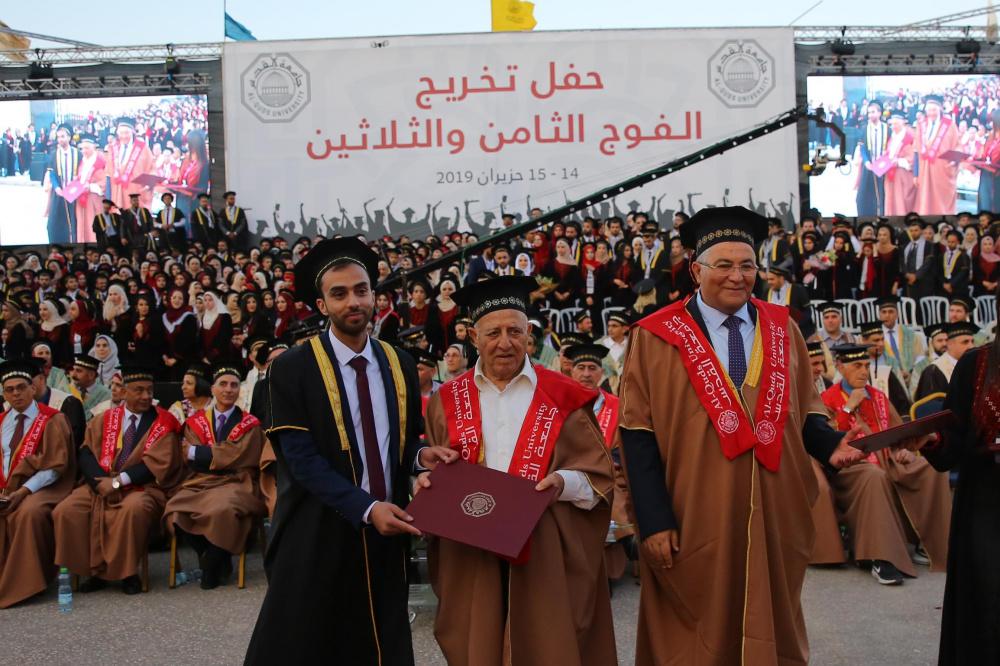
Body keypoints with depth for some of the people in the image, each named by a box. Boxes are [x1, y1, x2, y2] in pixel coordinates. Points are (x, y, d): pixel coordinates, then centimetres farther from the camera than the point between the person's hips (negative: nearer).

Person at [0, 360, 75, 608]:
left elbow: (55, 466, -9)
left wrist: (23, 490, -18)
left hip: (41, 487, -5)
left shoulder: (52, 420, -3)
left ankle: (22, 585, -24)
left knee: (29, 512, -34)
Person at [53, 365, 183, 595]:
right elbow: (86, 454, 4)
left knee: (133, 508, -36)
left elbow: (157, 464, -8)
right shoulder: (104, 420, 13)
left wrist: (117, 481, -15)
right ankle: (95, 571, -5)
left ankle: (128, 573, -16)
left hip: (141, 487, -4)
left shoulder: (163, 423, 1)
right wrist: (101, 481, -15)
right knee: (66, 511, -19)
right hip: (100, 485, 4)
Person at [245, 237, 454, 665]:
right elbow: (302, 459, -15)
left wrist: (421, 454, -12)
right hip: (319, 534, -4)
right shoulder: (292, 369, -9)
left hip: (385, 532, 4)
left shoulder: (400, 365, 5)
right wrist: (366, 508, -24)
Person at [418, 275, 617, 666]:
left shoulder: (561, 397, 0)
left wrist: (564, 482, -19)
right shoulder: (448, 401, 7)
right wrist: (429, 482, -8)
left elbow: (600, 476, 0)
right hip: (471, 555, 2)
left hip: (546, 552, -1)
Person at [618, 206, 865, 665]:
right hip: (694, 524, -4)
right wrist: (654, 521, -14)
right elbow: (638, 433, -8)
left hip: (774, 517, 4)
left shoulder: (783, 331, 8)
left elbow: (805, 411, 13)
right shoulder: (657, 337, -6)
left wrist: (830, 445, -9)